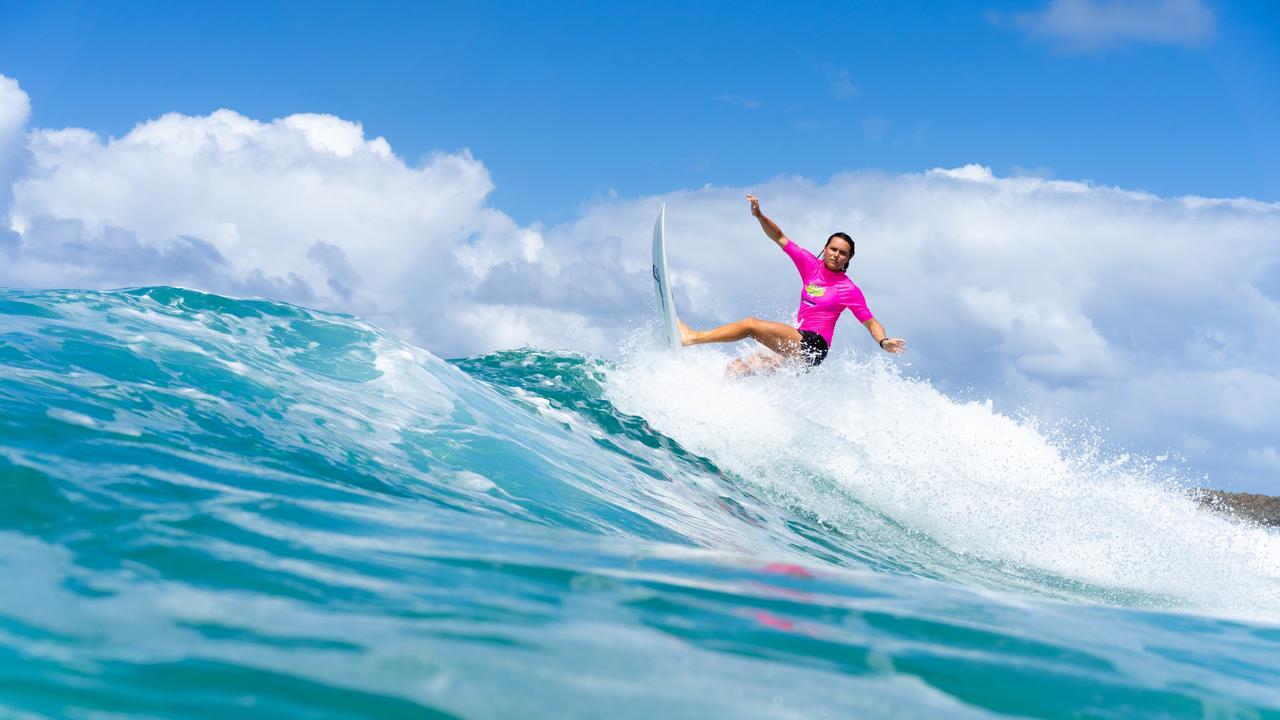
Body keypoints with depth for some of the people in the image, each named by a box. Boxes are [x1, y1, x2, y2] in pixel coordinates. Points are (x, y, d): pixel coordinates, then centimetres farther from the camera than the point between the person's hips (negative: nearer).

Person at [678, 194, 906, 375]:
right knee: (735, 370, 0)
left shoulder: (849, 290, -1)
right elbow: (780, 238, 13)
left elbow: (871, 323, 0)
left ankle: (691, 337, -17)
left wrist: (884, 342, -20)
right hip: (797, 345, 7)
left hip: (813, 346, -7)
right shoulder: (811, 265, 12)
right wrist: (759, 216, -1)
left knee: (751, 324, -19)